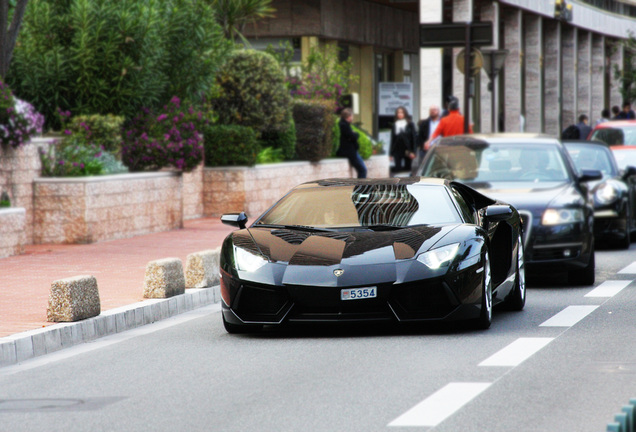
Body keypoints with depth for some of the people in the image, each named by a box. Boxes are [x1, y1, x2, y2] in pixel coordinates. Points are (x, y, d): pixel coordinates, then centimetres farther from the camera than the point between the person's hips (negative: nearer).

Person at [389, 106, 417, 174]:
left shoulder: (410, 125, 3)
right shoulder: (394, 125, 10)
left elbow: (414, 138, -1)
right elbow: (392, 139, 10)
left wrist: (413, 151, -9)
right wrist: (391, 153, 6)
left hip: (407, 150, -2)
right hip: (397, 150, 2)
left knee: (407, 168, 2)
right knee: (397, 168, -4)